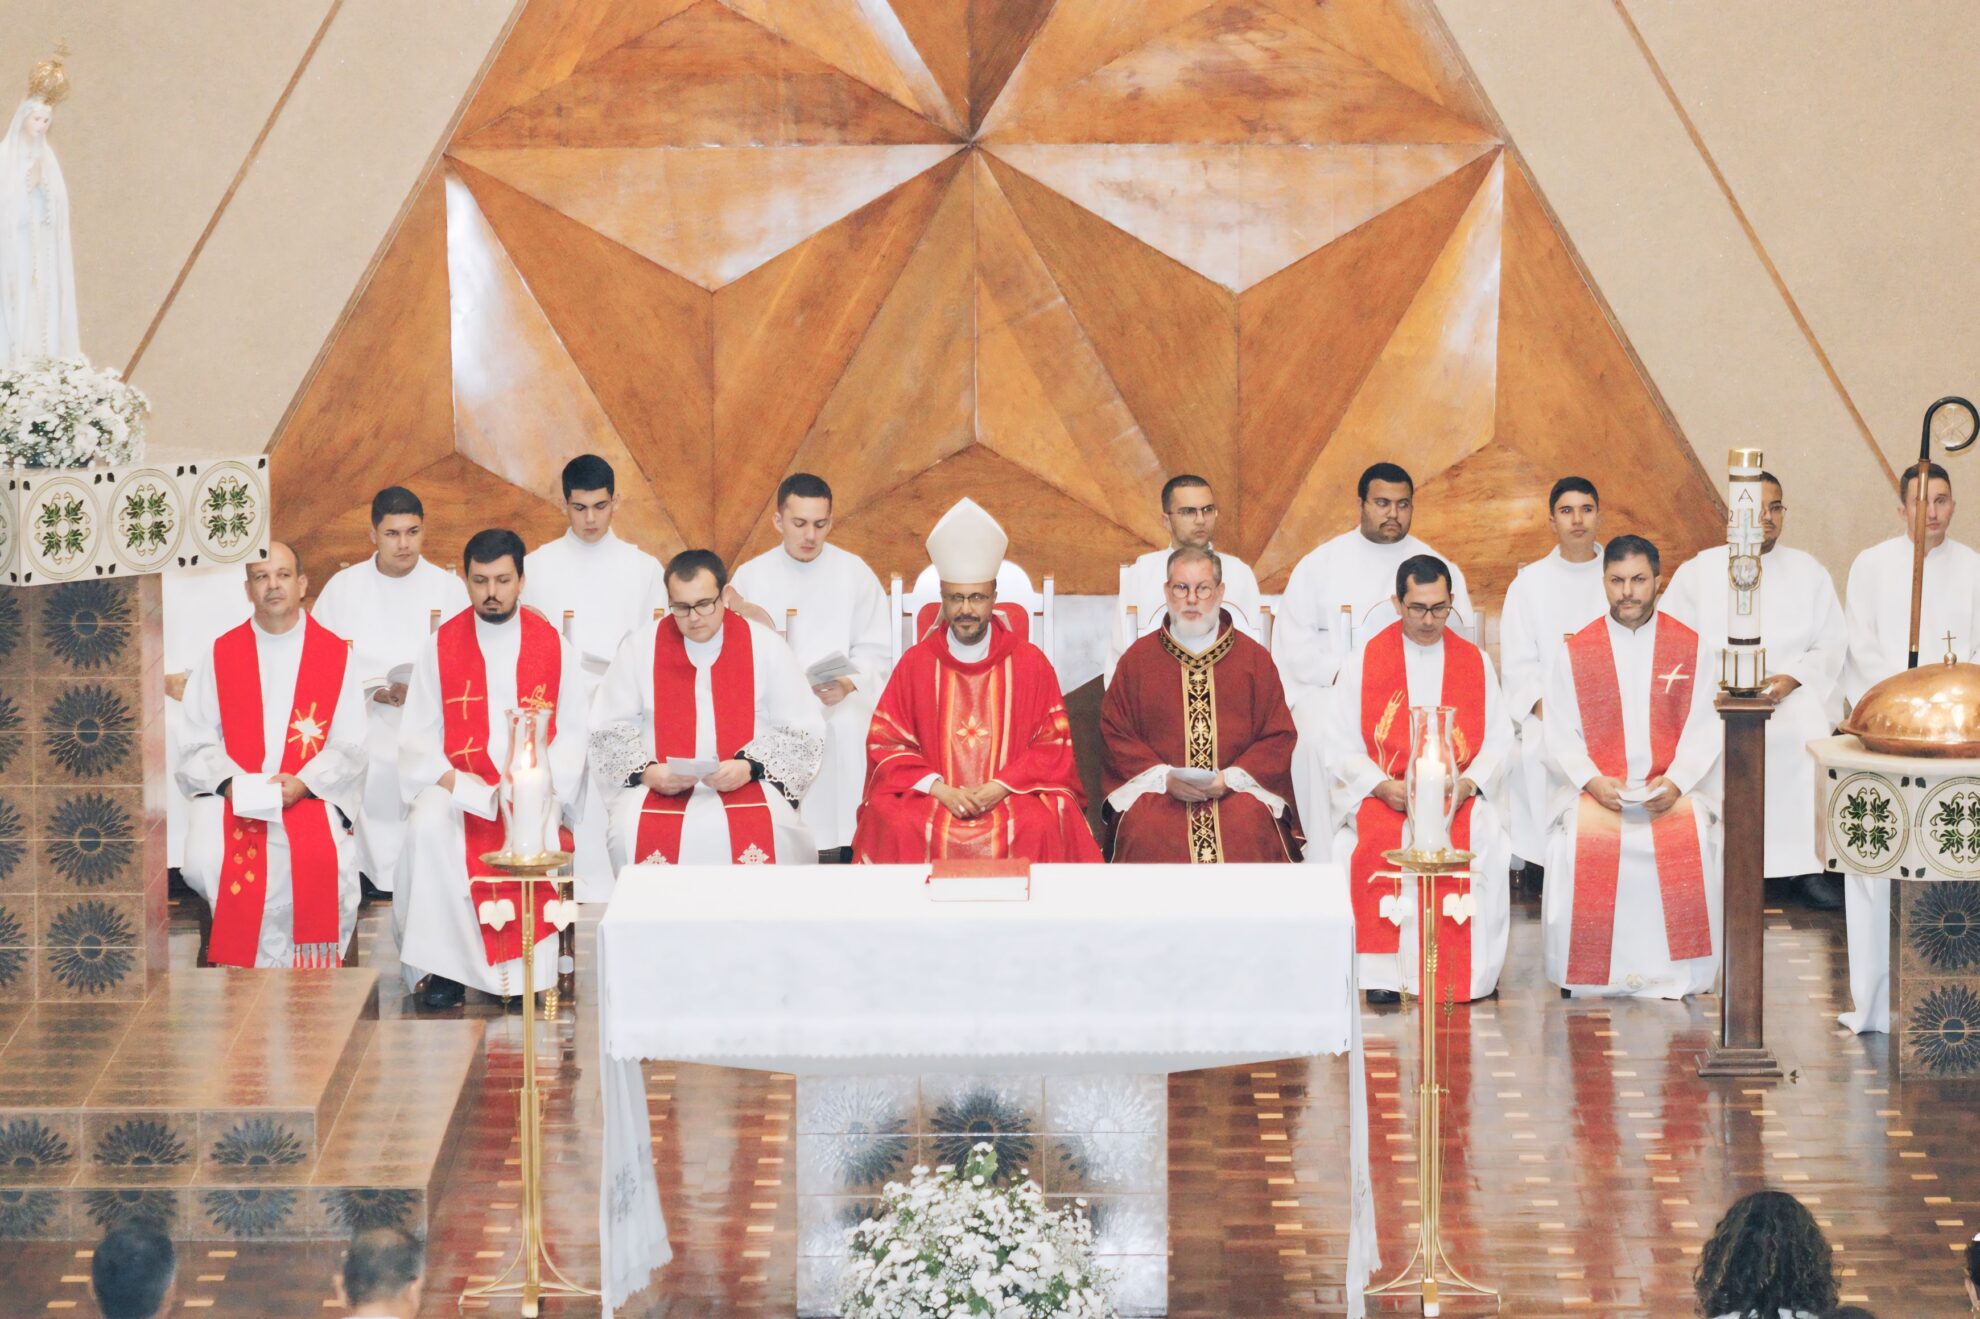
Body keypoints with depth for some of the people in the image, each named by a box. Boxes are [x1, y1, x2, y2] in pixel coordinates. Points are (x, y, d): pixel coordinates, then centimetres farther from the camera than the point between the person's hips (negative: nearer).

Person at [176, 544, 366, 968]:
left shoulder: (335, 654, 7)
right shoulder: (222, 654, 10)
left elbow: (349, 746, 3)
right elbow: (197, 741, 6)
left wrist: (303, 783, -14)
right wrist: (228, 782, -14)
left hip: (310, 793, -1)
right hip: (232, 793, 1)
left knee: (324, 862, -31)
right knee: (204, 864, -28)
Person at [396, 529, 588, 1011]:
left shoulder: (552, 644, 8)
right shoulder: (440, 646, 8)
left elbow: (573, 730, 6)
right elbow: (418, 734, 5)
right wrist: (449, 780, -14)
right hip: (457, 785, 1)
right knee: (427, 827, -33)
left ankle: (525, 968, -22)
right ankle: (443, 967, -26)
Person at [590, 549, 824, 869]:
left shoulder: (765, 647, 5)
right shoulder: (640, 648, 7)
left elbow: (802, 730, 5)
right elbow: (609, 728, 8)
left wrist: (749, 767, -11)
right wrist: (645, 771, -11)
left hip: (749, 785, -1)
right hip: (660, 787, 1)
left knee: (771, 833, -33)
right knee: (633, 833, -31)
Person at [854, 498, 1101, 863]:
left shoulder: (1030, 662, 8)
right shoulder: (915, 663, 10)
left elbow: (1053, 744, 6)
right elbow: (885, 741, 6)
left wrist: (1001, 786, -11)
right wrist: (939, 788, -10)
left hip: (1013, 792, 0)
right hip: (929, 796, 0)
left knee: (1043, 826, -32)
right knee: (897, 826, -31)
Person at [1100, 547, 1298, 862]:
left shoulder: (1255, 659, 13)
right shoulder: (1137, 659, 14)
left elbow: (1278, 736, 8)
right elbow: (1115, 735, 8)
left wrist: (1231, 778, -9)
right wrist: (1164, 777, -8)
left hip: (1236, 787, 0)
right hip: (1157, 789, 0)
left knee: (1247, 829, -34)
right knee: (1148, 831, -34)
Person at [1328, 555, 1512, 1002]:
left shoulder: (1476, 662, 12)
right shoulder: (1364, 662, 6)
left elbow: (1498, 740, 7)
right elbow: (1342, 745, 1)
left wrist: (1468, 784, -13)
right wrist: (1385, 787, -15)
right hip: (1380, 793, -1)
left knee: (1488, 840, -31)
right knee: (1375, 840, -34)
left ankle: (1467, 974, -21)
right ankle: (1382, 972, -27)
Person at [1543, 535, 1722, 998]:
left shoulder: (1690, 647, 7)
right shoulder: (1577, 652, 7)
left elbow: (1703, 730, 2)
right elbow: (1559, 734, 3)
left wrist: (1675, 782, -14)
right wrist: (1594, 781, -14)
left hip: (1674, 788, 0)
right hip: (1596, 788, 0)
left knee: (1691, 840, -31)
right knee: (1579, 842, -30)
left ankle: (1678, 975, -20)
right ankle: (1590, 976, -17)